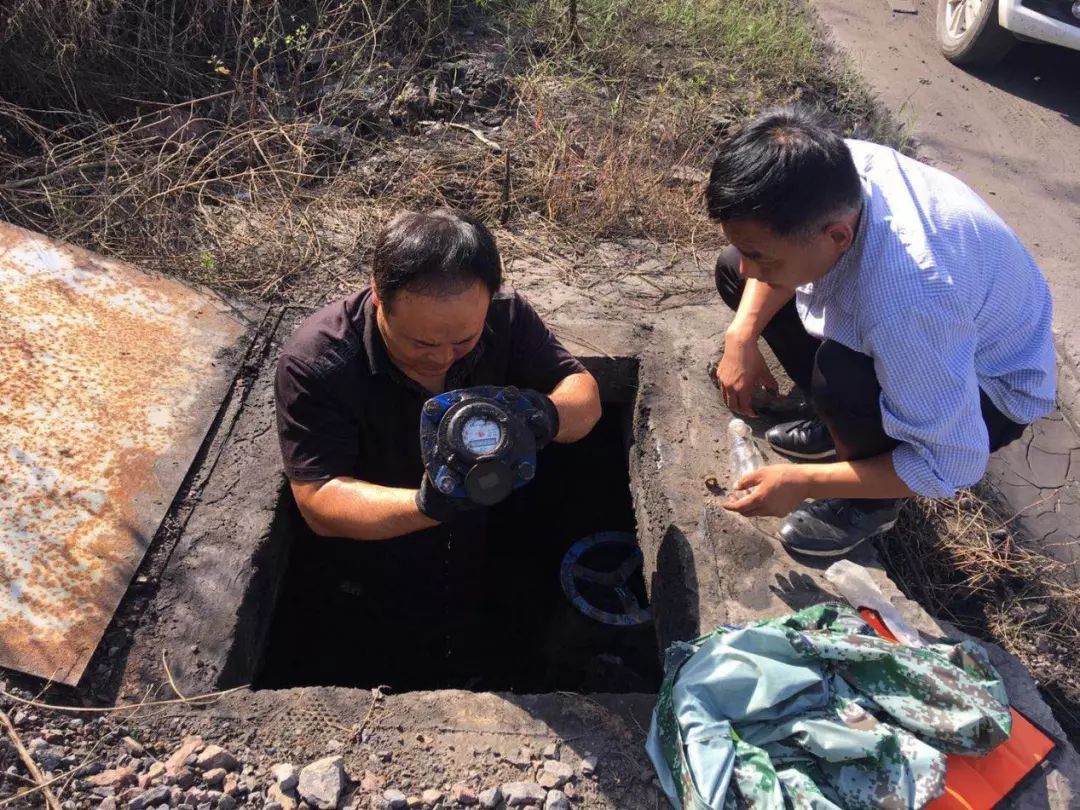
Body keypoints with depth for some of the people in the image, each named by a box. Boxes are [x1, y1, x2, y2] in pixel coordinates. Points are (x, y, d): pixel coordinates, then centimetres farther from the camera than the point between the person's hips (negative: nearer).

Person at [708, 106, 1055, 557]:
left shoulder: (905, 309, -45)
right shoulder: (832, 170, -26)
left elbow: (953, 466, -32)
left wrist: (802, 482, -27)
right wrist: (742, 335, -19)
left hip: (990, 388, -6)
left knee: (841, 382, -39)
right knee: (730, 270, 2)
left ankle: (871, 504, -3)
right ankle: (841, 422, 14)